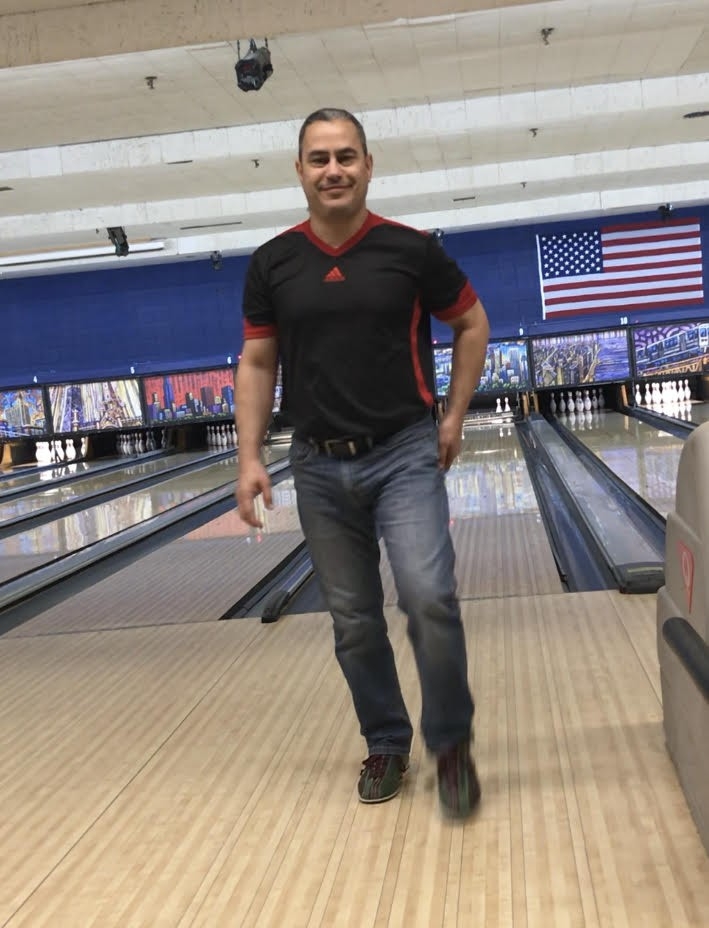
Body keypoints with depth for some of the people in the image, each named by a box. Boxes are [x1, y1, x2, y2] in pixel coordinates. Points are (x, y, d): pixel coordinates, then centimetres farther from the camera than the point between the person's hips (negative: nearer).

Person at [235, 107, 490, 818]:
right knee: (354, 621, 9)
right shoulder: (272, 264, 1)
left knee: (428, 597, -17)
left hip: (405, 455, -2)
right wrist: (250, 457, 0)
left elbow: (471, 324, 9)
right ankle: (385, 744, 28)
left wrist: (453, 418, 5)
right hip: (320, 467, 3)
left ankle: (450, 742, 4)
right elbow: (257, 363, 8)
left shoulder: (411, 250, -4)